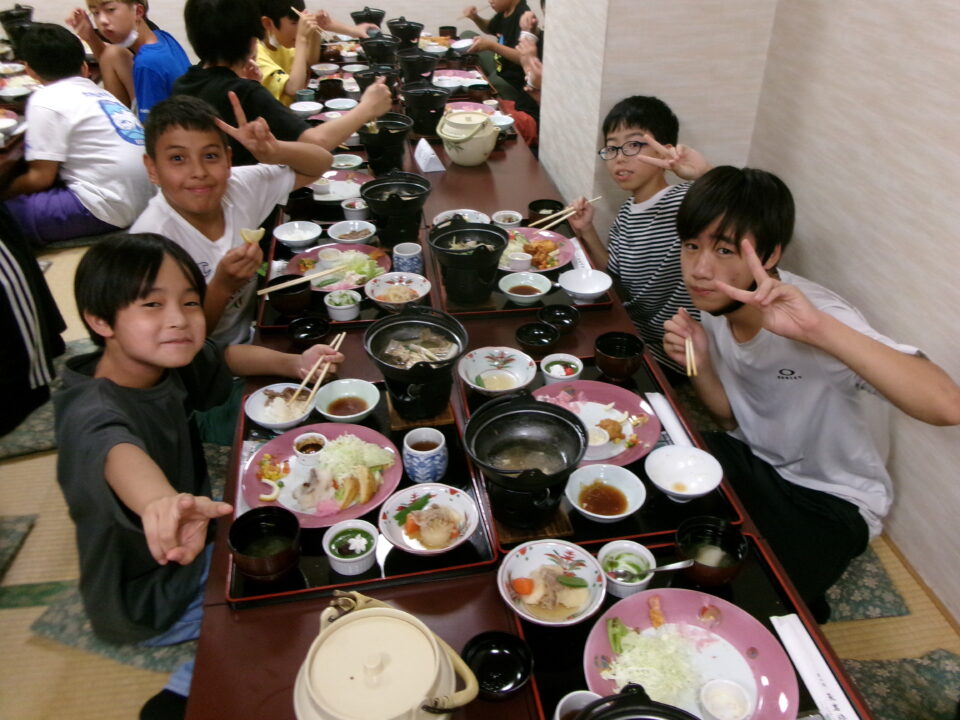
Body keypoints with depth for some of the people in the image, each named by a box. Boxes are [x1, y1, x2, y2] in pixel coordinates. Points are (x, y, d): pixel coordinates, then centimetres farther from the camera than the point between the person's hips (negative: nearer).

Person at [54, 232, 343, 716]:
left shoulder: (162, 363, -10)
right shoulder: (93, 413, -33)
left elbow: (227, 357, 7)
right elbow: (119, 454, -55)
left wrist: (292, 364, -12)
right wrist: (161, 502, -77)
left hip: (189, 551, 8)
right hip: (146, 600, -7)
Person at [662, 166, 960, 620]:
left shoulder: (815, 314, -30)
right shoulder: (715, 304, -9)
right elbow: (731, 416, 2)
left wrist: (816, 329, -54)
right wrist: (699, 362, -19)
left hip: (831, 499, -6)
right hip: (754, 462, 6)